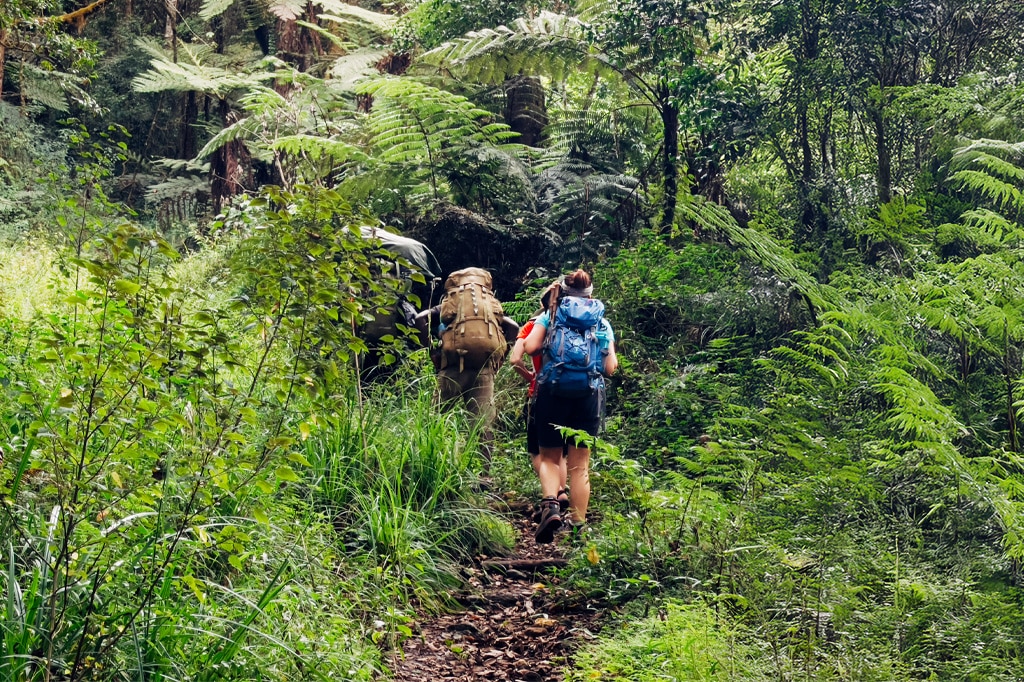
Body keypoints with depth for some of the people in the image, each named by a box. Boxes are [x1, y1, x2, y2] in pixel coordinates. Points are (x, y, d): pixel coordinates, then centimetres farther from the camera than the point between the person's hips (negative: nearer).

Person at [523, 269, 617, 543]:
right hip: (589, 394, 1)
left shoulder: (550, 316, 9)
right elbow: (610, 367, 7)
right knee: (580, 464, 7)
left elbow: (530, 347, -4)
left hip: (553, 390, -1)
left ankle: (550, 504, -15)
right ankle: (578, 526, 6)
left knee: (549, 457, 10)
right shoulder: (603, 323, 14)